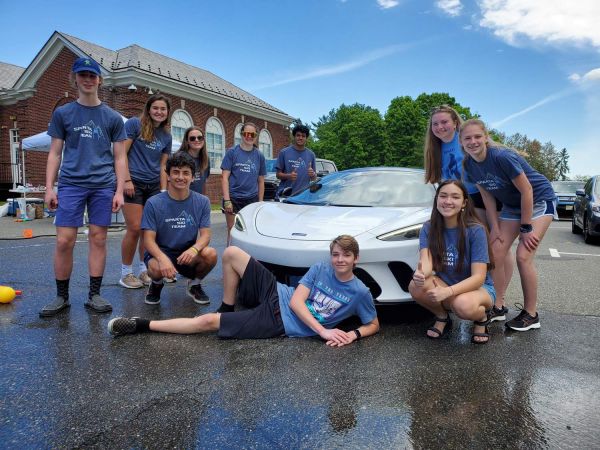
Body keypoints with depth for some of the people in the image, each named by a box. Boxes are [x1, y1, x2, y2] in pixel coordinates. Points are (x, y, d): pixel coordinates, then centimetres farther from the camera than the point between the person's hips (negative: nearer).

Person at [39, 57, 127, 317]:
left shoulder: (112, 118, 9)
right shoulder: (62, 113, 10)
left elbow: (119, 157, 8)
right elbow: (55, 153, 9)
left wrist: (119, 191, 0)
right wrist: (49, 187, 1)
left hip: (103, 186, 0)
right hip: (71, 184, 0)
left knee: (98, 239, 2)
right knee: (64, 240, -4)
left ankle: (94, 295, 12)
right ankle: (62, 296, 11)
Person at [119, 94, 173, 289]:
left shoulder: (166, 136, 12)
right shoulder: (134, 124, -3)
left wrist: (163, 190, 6)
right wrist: (127, 180, -14)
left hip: (154, 185, 5)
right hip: (133, 183, -5)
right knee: (135, 229, -8)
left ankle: (144, 269, 20)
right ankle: (125, 273, 7)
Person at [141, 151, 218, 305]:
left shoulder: (202, 202, -3)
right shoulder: (154, 203, -9)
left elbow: (205, 234, -8)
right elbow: (149, 239, -12)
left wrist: (194, 249, -32)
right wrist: (162, 258, -34)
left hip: (188, 254, 2)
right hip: (161, 252, -2)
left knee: (210, 254, -29)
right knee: (156, 268, -36)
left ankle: (195, 284, 5)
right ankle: (156, 285, 6)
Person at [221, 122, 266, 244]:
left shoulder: (259, 156, 10)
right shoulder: (232, 152, 1)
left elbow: (261, 181, 12)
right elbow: (225, 178, -2)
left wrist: (260, 202, 7)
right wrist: (227, 200, -10)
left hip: (252, 199, 3)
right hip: (234, 198, -2)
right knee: (232, 231, 0)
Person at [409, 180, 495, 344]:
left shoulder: (475, 230, -18)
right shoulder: (429, 229, -7)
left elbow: (478, 277, -22)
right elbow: (426, 262, -21)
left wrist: (448, 291, -39)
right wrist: (421, 274, -46)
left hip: (479, 287, -3)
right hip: (445, 285, 3)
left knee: (463, 304, -38)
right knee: (416, 286, -28)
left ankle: (482, 319, 0)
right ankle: (442, 317, 3)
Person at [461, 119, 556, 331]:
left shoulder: (502, 157, -30)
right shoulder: (469, 165, -9)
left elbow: (527, 190, -24)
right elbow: (487, 196, 0)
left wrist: (526, 228, -19)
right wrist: (495, 227, -3)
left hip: (539, 200, -7)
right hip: (512, 205, 7)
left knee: (523, 256, -15)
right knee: (495, 253, -1)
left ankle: (531, 315, 0)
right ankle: (498, 306, 11)